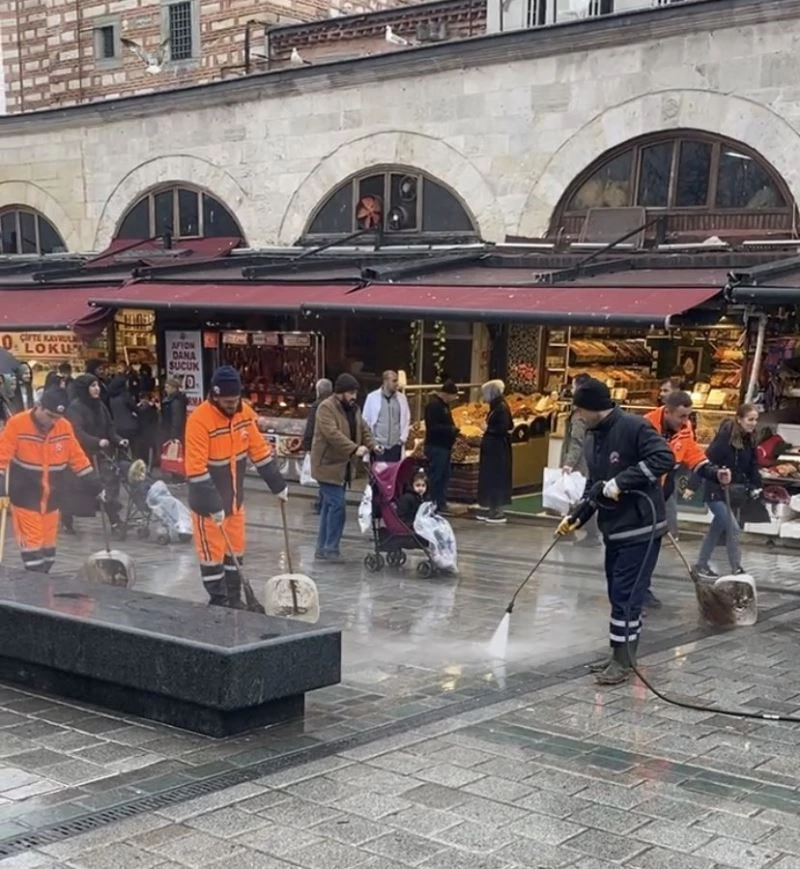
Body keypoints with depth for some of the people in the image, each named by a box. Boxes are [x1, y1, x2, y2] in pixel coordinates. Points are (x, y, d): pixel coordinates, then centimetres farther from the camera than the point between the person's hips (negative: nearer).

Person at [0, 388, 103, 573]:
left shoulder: (65, 427, -2)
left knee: (48, 545, 10)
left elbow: (78, 459, 7)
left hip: (51, 499, 4)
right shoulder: (17, 424, -15)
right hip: (25, 498, -4)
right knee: (33, 544, -8)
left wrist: (96, 487, 8)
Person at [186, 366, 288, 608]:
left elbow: (259, 451, 6)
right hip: (208, 501, -6)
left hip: (234, 497, 6)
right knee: (213, 554, 1)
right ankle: (218, 603, 14)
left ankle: (234, 600, 27)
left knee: (235, 550, 15)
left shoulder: (245, 412, -4)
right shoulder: (199, 419, -25)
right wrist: (212, 506, -27)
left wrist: (278, 485, 7)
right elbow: (196, 469, -25)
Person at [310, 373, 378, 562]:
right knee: (337, 506, -13)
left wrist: (371, 444, -6)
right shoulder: (326, 408, -15)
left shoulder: (353, 408, 13)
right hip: (328, 466, -9)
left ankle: (322, 548, 18)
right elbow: (332, 434, -27)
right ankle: (330, 549, -6)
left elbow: (363, 429, 15)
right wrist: (355, 449, -35)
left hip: (343, 466, 9)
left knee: (329, 506, 12)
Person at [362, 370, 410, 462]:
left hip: (395, 445, 2)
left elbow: (406, 419, 13)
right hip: (378, 445, -2)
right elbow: (366, 420, 3)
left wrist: (403, 438, 4)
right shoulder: (372, 397, -1)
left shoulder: (402, 398, 7)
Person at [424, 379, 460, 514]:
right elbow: (433, 426, -23)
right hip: (436, 447, -10)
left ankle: (441, 503, 18)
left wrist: (453, 430, 9)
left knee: (444, 476, 12)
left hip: (444, 446, 10)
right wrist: (450, 429, -20)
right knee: (435, 476, -7)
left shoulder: (444, 404, 16)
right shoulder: (434, 404, -16)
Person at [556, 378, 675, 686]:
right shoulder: (592, 439, 11)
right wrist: (577, 516, 4)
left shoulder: (634, 427, -16)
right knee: (620, 594, 14)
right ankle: (622, 656, 23)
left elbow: (665, 458, -25)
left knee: (627, 595, -5)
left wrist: (621, 481, -26)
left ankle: (622, 661, 5)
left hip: (640, 530, -8)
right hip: (614, 530, 8)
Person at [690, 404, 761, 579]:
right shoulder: (725, 437, -21)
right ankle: (736, 569, -2)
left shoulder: (749, 441, 2)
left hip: (732, 491, 8)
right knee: (732, 528, -11)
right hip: (715, 491, -8)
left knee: (718, 528, 16)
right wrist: (693, 485, -25)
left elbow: (752, 466, 11)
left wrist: (755, 486, -1)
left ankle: (702, 565, 28)